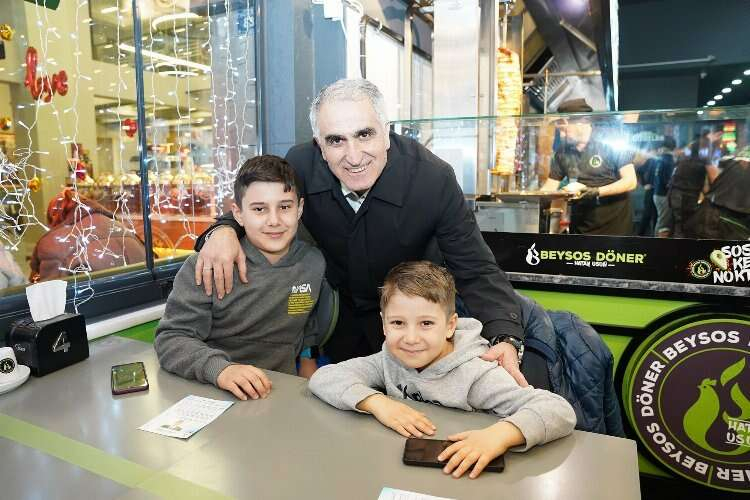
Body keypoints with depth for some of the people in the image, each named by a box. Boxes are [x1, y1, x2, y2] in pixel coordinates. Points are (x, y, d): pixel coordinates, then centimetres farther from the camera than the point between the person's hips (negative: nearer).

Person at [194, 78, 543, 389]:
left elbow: (476, 272, -23)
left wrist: (505, 338, -41)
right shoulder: (300, 165, -22)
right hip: (340, 324, 2)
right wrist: (224, 230, -29)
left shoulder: (434, 178, -28)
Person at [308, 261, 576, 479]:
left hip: (459, 479, -2)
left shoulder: (474, 375, -19)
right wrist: (377, 402, -24)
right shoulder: (390, 361, -6)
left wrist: (499, 434, -43)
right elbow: (323, 378, -10)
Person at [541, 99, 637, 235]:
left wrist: (596, 192, -23)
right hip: (580, 227, 4)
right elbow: (550, 187, 4)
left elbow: (631, 181, -12)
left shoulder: (611, 145, -9)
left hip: (614, 225, -3)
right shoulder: (563, 153, 3)